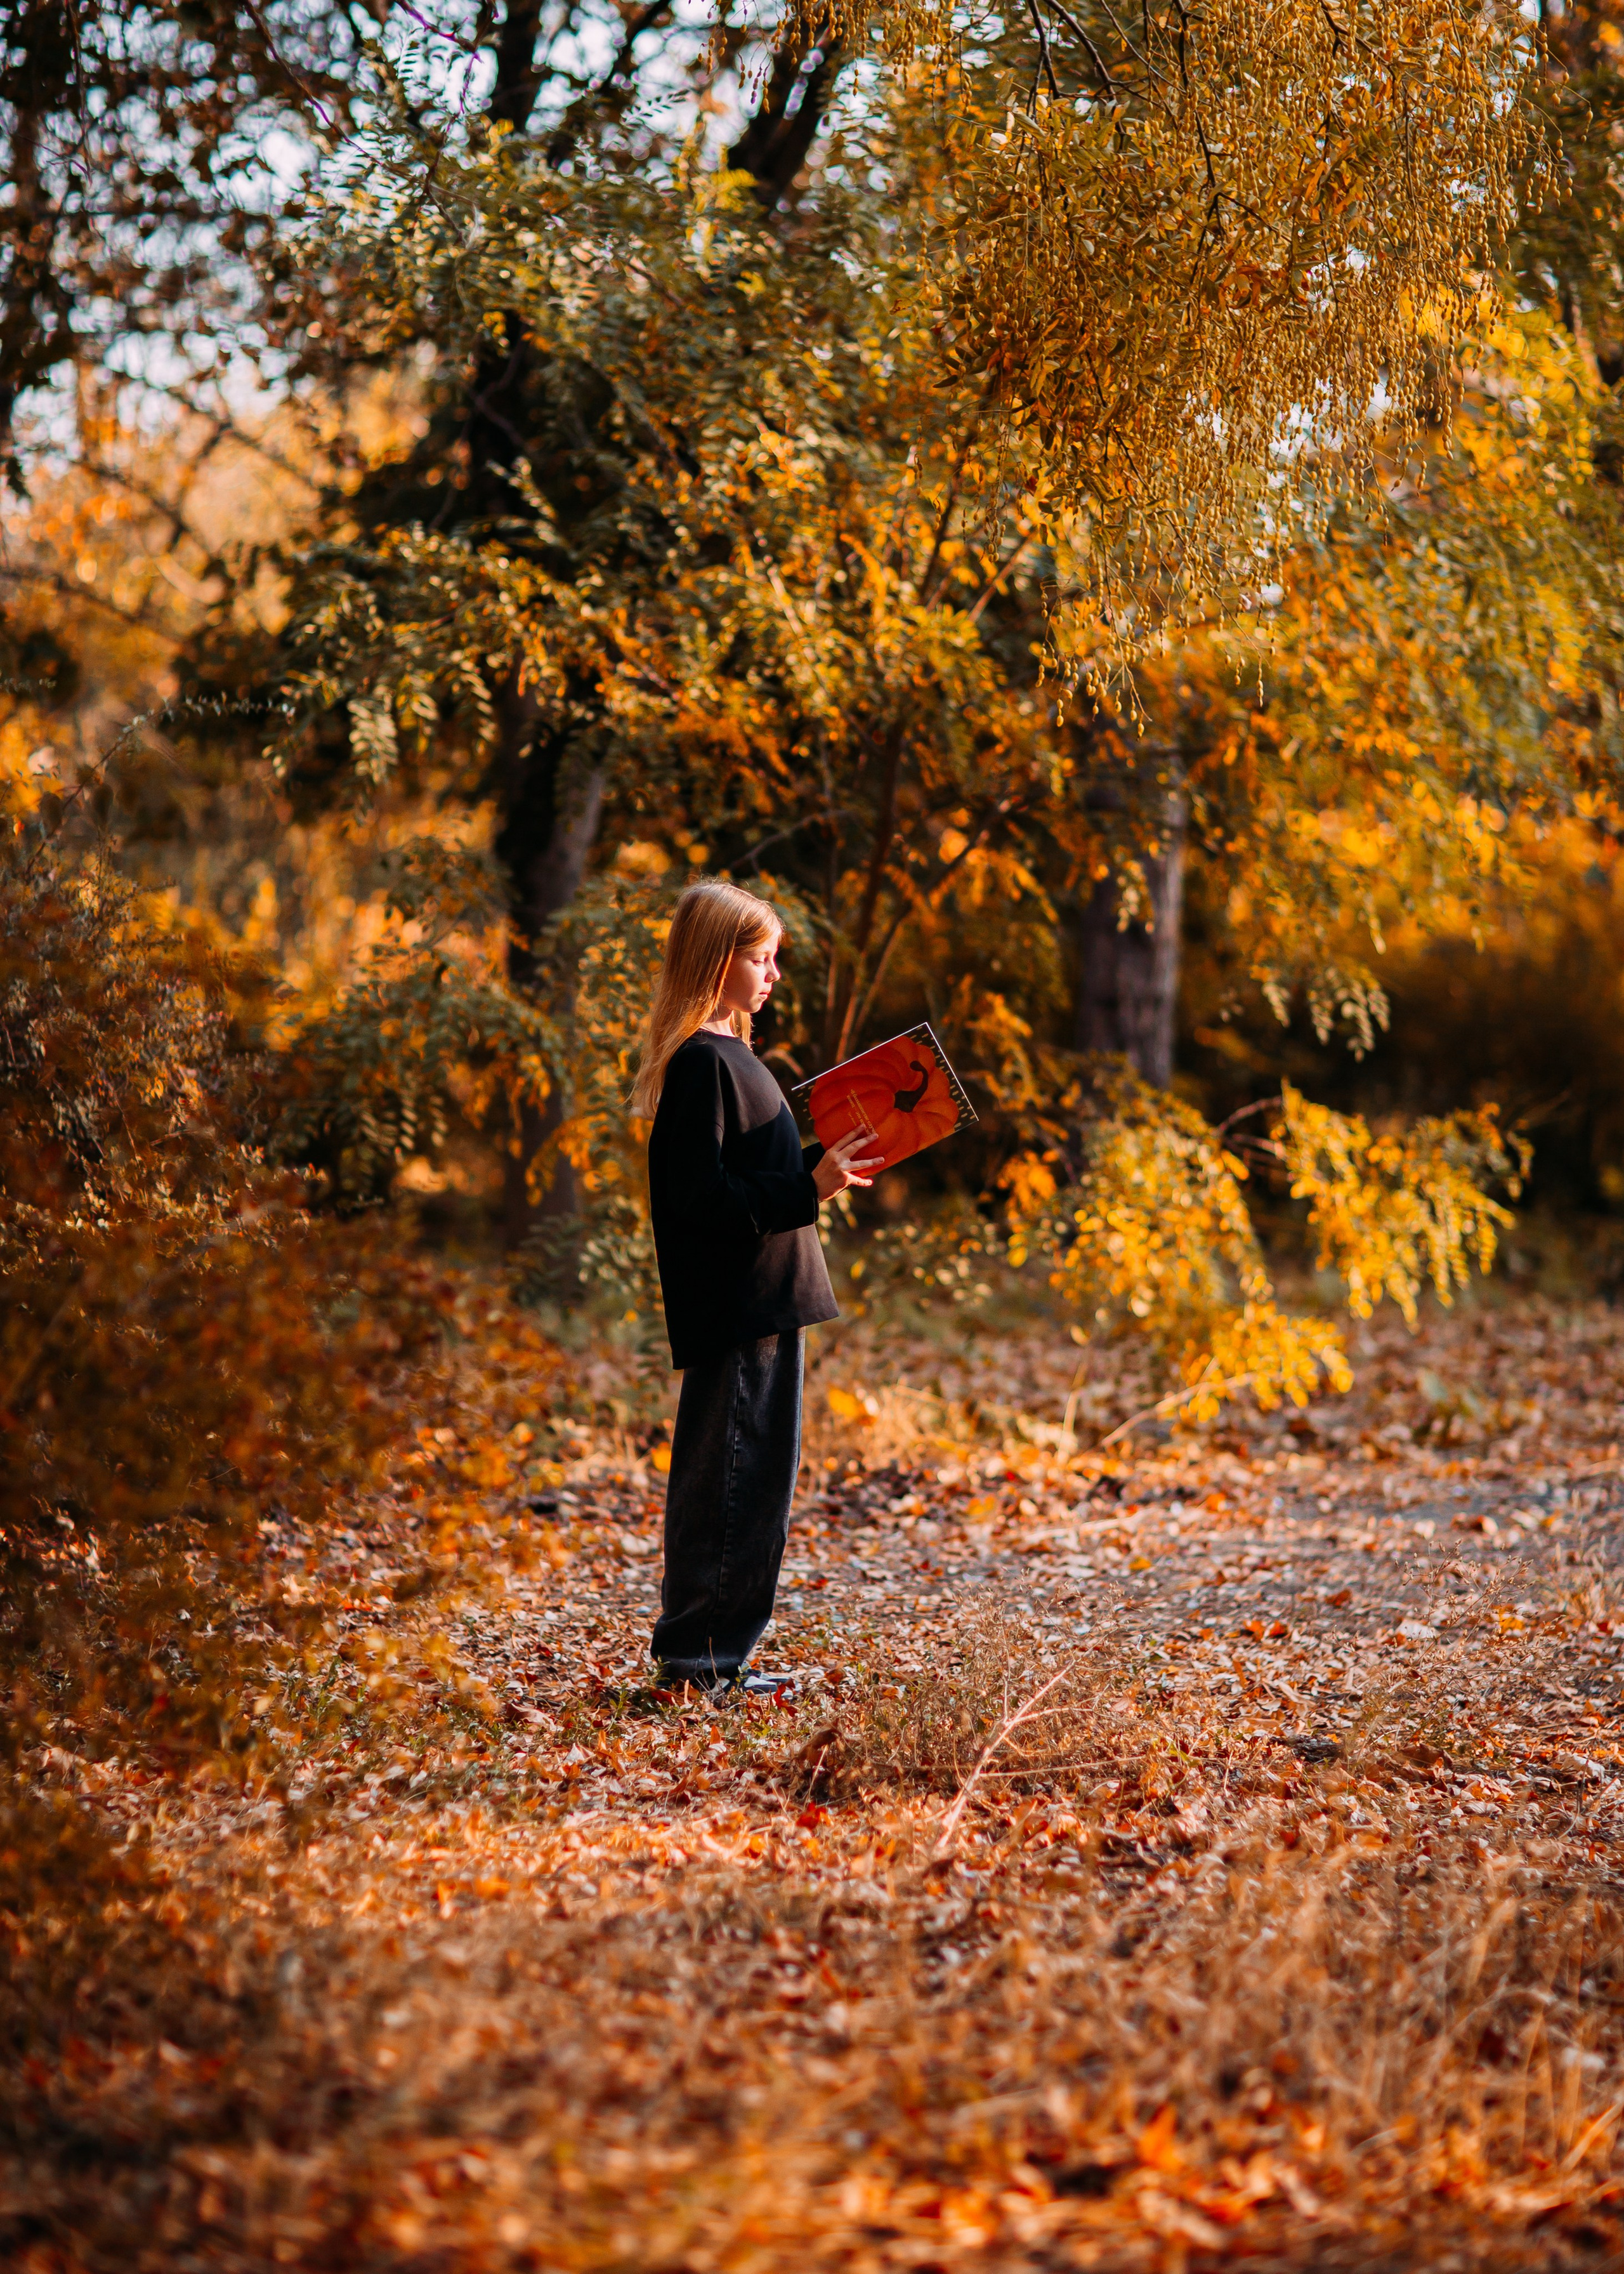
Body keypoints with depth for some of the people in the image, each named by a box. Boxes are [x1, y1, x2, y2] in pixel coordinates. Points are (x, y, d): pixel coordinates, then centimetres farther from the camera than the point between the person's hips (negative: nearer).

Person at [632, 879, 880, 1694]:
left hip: (758, 1304, 10)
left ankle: (707, 1653, 20)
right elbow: (702, 1197, -22)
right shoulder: (701, 1062, -16)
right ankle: (699, 1654, 0)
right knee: (731, 1477, -6)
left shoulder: (725, 1054, 16)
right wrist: (808, 1188, -25)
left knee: (750, 1474, 13)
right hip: (734, 1310, -10)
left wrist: (820, 1165, 14)